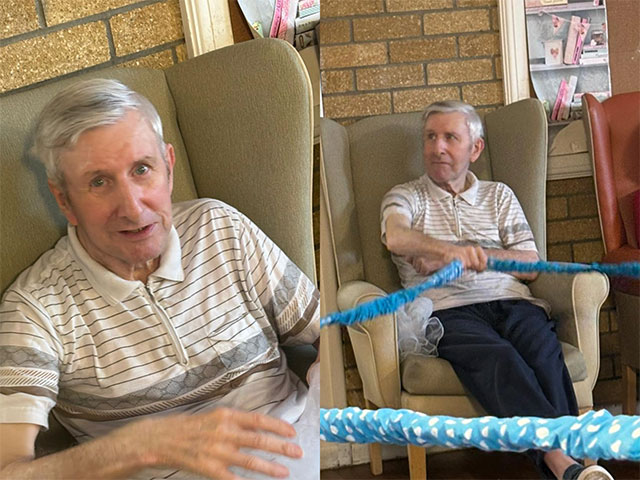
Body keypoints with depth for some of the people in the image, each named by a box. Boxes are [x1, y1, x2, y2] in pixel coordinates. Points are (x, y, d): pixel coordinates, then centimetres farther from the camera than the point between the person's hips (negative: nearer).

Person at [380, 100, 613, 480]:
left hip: (511, 301, 3)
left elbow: (530, 265, 15)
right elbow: (396, 237, -8)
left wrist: (473, 254, -1)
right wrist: (448, 249, -29)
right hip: (448, 310, -2)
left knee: (544, 349, -32)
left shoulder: (499, 196, 26)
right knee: (497, 357, -35)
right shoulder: (405, 197, 19)